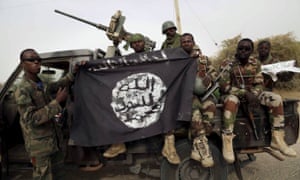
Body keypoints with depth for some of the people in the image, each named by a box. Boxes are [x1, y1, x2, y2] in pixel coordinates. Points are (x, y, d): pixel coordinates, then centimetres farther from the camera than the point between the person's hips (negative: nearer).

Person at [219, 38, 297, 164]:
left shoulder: (255, 64, 3)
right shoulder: (228, 64, -11)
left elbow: (259, 84, 2)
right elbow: (224, 87, -17)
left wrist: (254, 95, -22)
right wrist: (245, 93, -26)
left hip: (251, 94, 5)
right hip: (234, 94, -5)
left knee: (276, 99, -15)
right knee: (231, 100, -40)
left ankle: (277, 139, -8)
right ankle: (227, 142, -37)